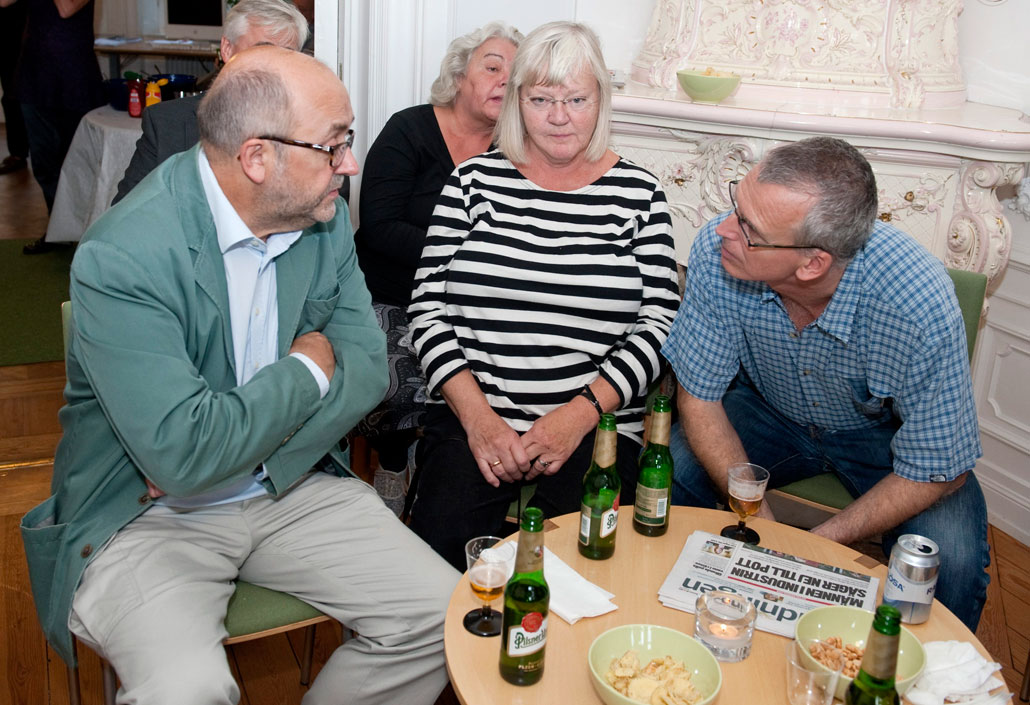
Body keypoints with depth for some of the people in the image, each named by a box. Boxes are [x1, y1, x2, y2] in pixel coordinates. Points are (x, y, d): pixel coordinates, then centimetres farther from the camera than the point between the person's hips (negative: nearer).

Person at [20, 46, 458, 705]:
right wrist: (307, 369, -14)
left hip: (290, 487, 5)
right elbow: (182, 454, -29)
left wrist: (222, 449, -15)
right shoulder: (124, 256, -23)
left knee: (441, 613, -7)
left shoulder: (326, 217, -3)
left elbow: (367, 366, -3)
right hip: (145, 517, -5)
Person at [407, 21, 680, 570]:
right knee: (438, 546, -23)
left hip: (597, 426, 0)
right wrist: (478, 416, -8)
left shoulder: (637, 193, 7)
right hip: (470, 418, 1)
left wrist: (581, 413, -10)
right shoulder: (475, 180, 8)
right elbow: (427, 308, 4)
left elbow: (658, 325, 3)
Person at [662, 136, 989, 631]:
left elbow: (937, 473, -22)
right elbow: (699, 396, -16)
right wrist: (762, 523, -25)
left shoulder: (920, 307, -35)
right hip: (769, 410, 2)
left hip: (884, 434, -2)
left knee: (951, 561, -27)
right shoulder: (716, 250, -28)